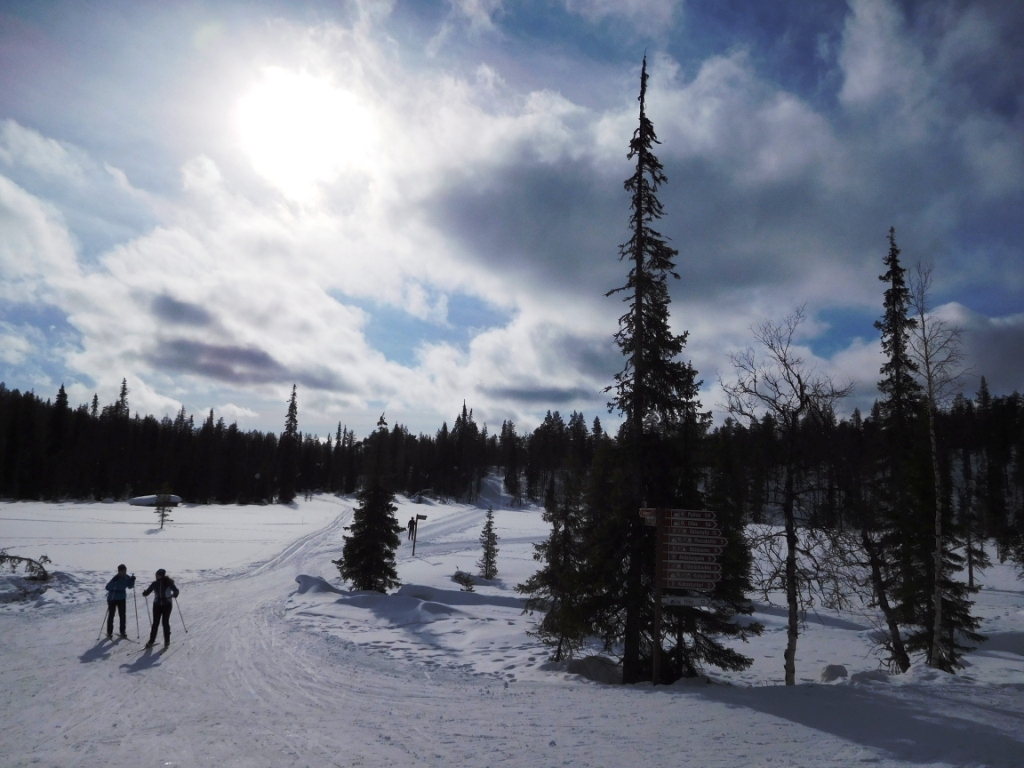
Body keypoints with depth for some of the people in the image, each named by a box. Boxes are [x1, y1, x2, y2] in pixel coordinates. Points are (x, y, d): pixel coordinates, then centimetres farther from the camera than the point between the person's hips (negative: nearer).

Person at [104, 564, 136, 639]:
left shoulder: (127, 577, -9)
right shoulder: (115, 578, -24)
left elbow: (130, 586, 2)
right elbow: (108, 587, -32)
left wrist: (132, 580, -14)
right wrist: (114, 581, -44)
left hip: (122, 598, 5)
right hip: (112, 599, -5)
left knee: (122, 615, 8)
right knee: (111, 615, 1)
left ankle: (122, 632, 18)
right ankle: (109, 633, 13)